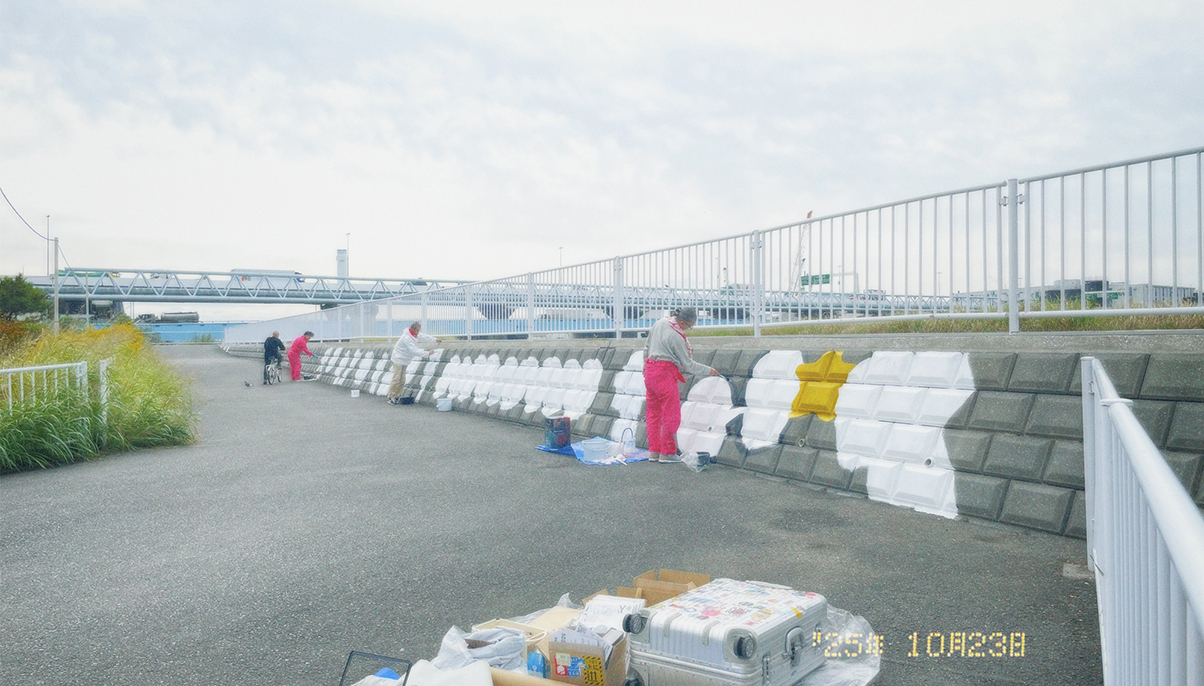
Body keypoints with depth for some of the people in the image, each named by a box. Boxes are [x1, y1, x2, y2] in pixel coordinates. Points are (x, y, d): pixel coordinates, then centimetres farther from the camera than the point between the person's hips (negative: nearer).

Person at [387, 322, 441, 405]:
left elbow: (424, 337, 13)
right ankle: (391, 398, -3)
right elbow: (414, 351, -29)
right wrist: (427, 353, -25)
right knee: (396, 379, -10)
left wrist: (435, 340, 3)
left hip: (404, 361, 10)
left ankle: (397, 397, 18)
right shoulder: (407, 338, -28)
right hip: (399, 360, -10)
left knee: (401, 380, 11)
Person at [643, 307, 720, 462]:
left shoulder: (659, 323, 6)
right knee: (671, 414, 0)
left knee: (653, 412, 13)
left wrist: (645, 364, 30)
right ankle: (667, 452, 4)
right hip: (664, 375, -9)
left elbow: (647, 348, 18)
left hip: (650, 370, 9)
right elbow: (688, 364, -10)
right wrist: (708, 370, 0)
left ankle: (653, 451, 18)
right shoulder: (677, 337, -17)